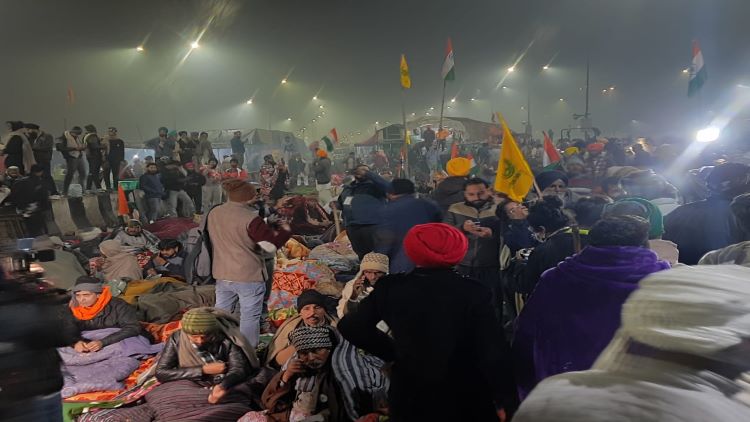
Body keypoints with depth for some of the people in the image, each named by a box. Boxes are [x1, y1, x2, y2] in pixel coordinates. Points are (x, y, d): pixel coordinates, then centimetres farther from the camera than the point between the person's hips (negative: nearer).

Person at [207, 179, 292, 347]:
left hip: (222, 275, 7)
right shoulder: (250, 218, -20)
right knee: (249, 318, 7)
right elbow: (272, 243, -15)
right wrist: (286, 230, 4)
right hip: (248, 276, -6)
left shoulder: (213, 213, 2)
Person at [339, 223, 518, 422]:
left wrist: (392, 350, 5)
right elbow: (493, 352, -15)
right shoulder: (473, 292, -15)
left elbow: (352, 327, -3)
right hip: (465, 398, -1)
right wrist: (505, 400, -6)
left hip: (410, 398, 1)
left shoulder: (391, 288, -10)